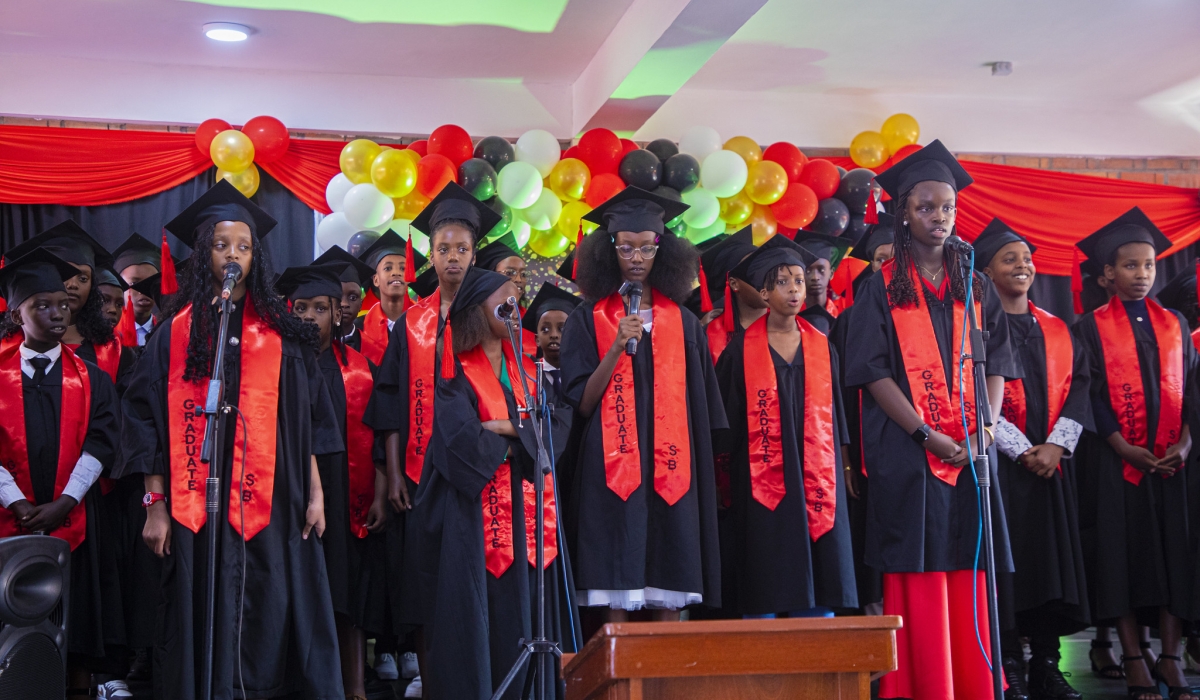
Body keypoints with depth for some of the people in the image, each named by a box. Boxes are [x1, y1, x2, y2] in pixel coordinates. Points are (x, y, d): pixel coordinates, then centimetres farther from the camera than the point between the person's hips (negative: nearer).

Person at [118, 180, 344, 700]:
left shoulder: (279, 331, 9)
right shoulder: (178, 330, 5)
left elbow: (307, 416, 8)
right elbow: (147, 419, 2)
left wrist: (315, 491, 1)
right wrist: (155, 505, -5)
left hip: (270, 501, 1)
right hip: (197, 504, -1)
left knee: (271, 615, 0)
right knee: (205, 621, 0)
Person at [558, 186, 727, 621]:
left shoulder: (683, 323, 13)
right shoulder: (588, 320, 6)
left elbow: (701, 409, 14)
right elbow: (582, 404, -2)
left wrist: (702, 468, 5)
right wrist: (617, 348, -14)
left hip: (669, 470, 2)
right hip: (612, 469, -2)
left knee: (669, 599, 0)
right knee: (616, 594, -6)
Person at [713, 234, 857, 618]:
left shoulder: (822, 349, 12)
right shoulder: (742, 350, 3)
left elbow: (834, 417, 16)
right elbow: (727, 422, 4)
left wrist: (833, 478, 10)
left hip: (814, 483, 3)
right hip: (761, 484, -3)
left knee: (819, 601, 0)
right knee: (765, 596, -3)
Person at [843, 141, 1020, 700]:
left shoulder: (976, 289, 14)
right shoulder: (882, 288, 2)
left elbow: (996, 364, 11)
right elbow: (871, 369, -6)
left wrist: (987, 427, -6)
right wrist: (927, 433, -14)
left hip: (972, 452, 4)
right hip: (907, 453, -3)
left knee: (970, 578, 3)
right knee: (919, 580, -4)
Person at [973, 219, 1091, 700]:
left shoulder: (1056, 330, 15)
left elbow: (1078, 386, 8)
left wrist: (1057, 444, -8)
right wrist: (1021, 449, -14)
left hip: (1052, 462, 5)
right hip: (998, 462, -5)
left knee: (1053, 558, 4)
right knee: (1003, 562, -5)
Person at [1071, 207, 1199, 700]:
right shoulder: (1091, 327, 3)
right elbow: (1090, 395, -4)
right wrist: (1126, 448, -14)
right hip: (1117, 459, -3)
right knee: (1123, 552, -3)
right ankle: (1133, 660, 0)